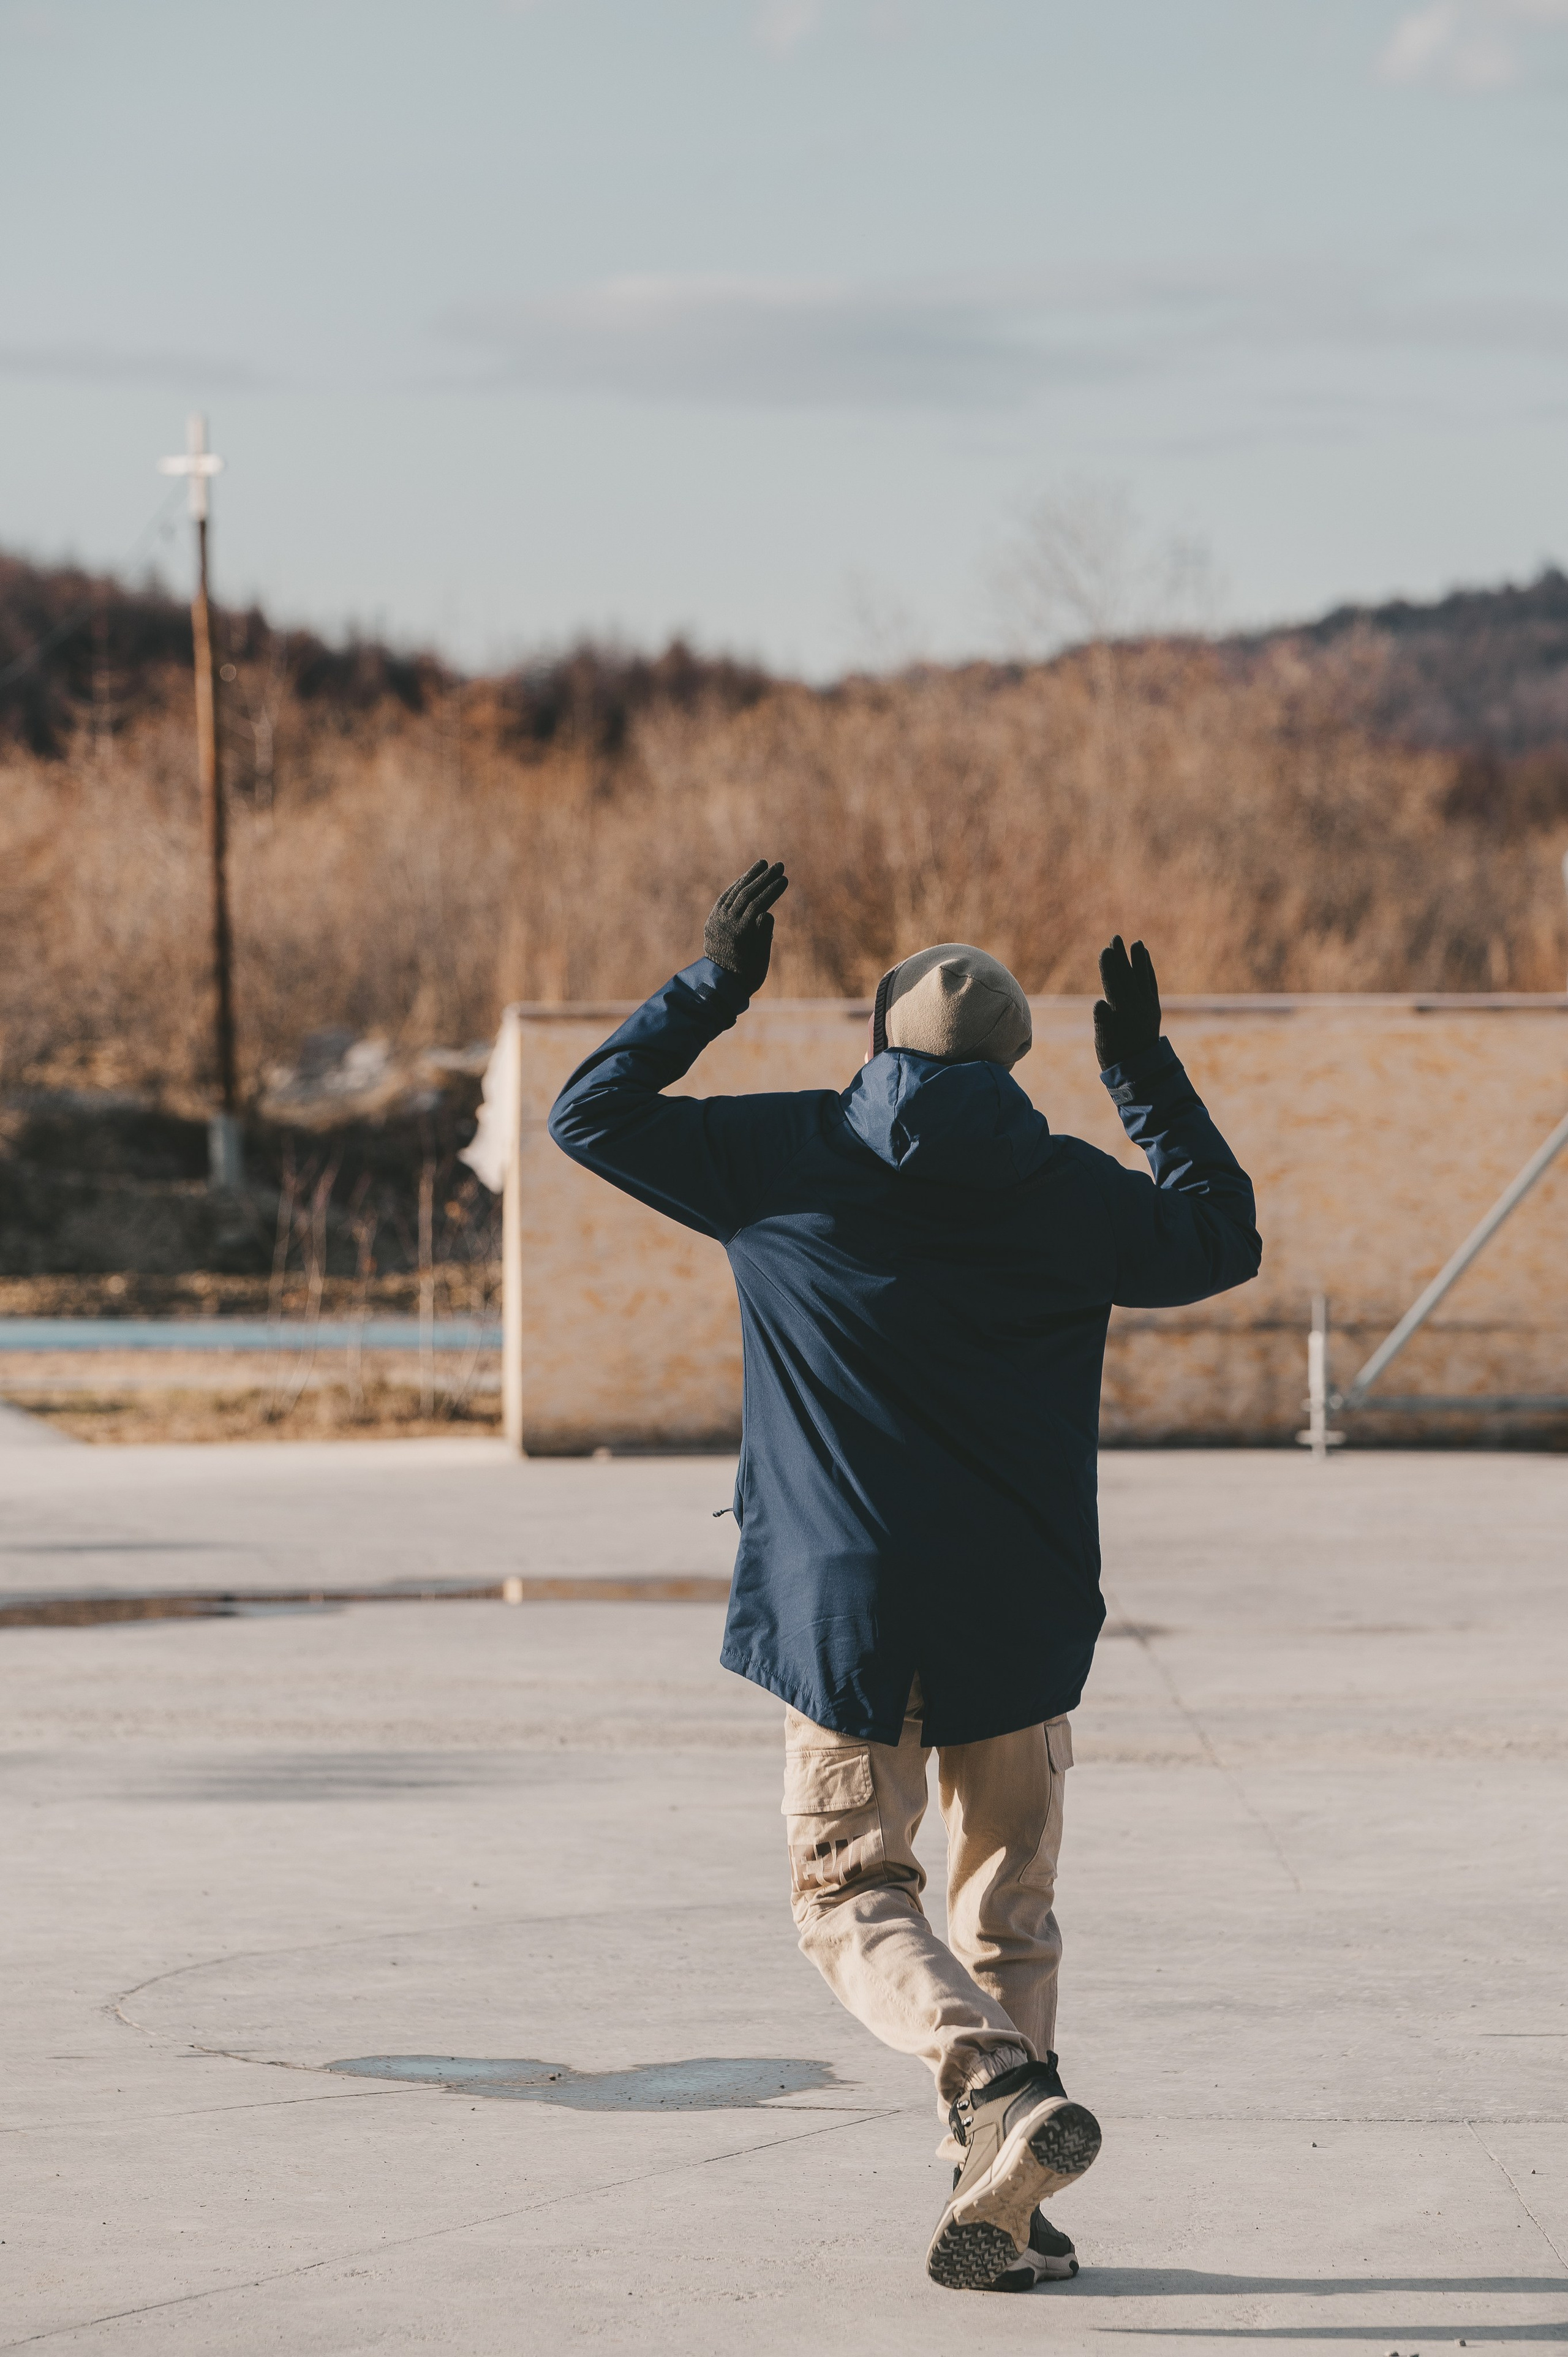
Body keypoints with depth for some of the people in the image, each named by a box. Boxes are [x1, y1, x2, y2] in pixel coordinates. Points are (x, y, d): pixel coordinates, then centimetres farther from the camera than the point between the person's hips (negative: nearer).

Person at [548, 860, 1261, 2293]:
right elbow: (1224, 1240, 18)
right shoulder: (1068, 1191, 1)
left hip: (845, 1607, -2)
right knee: (1010, 1903, 13)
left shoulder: (784, 1157, -2)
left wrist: (714, 987, 15)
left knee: (853, 1889, 6)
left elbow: (591, 1113, 9)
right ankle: (1003, 2211, 8)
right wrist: (1150, 1078, 23)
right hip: (1021, 1612, 2)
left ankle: (1002, 2092, -21)